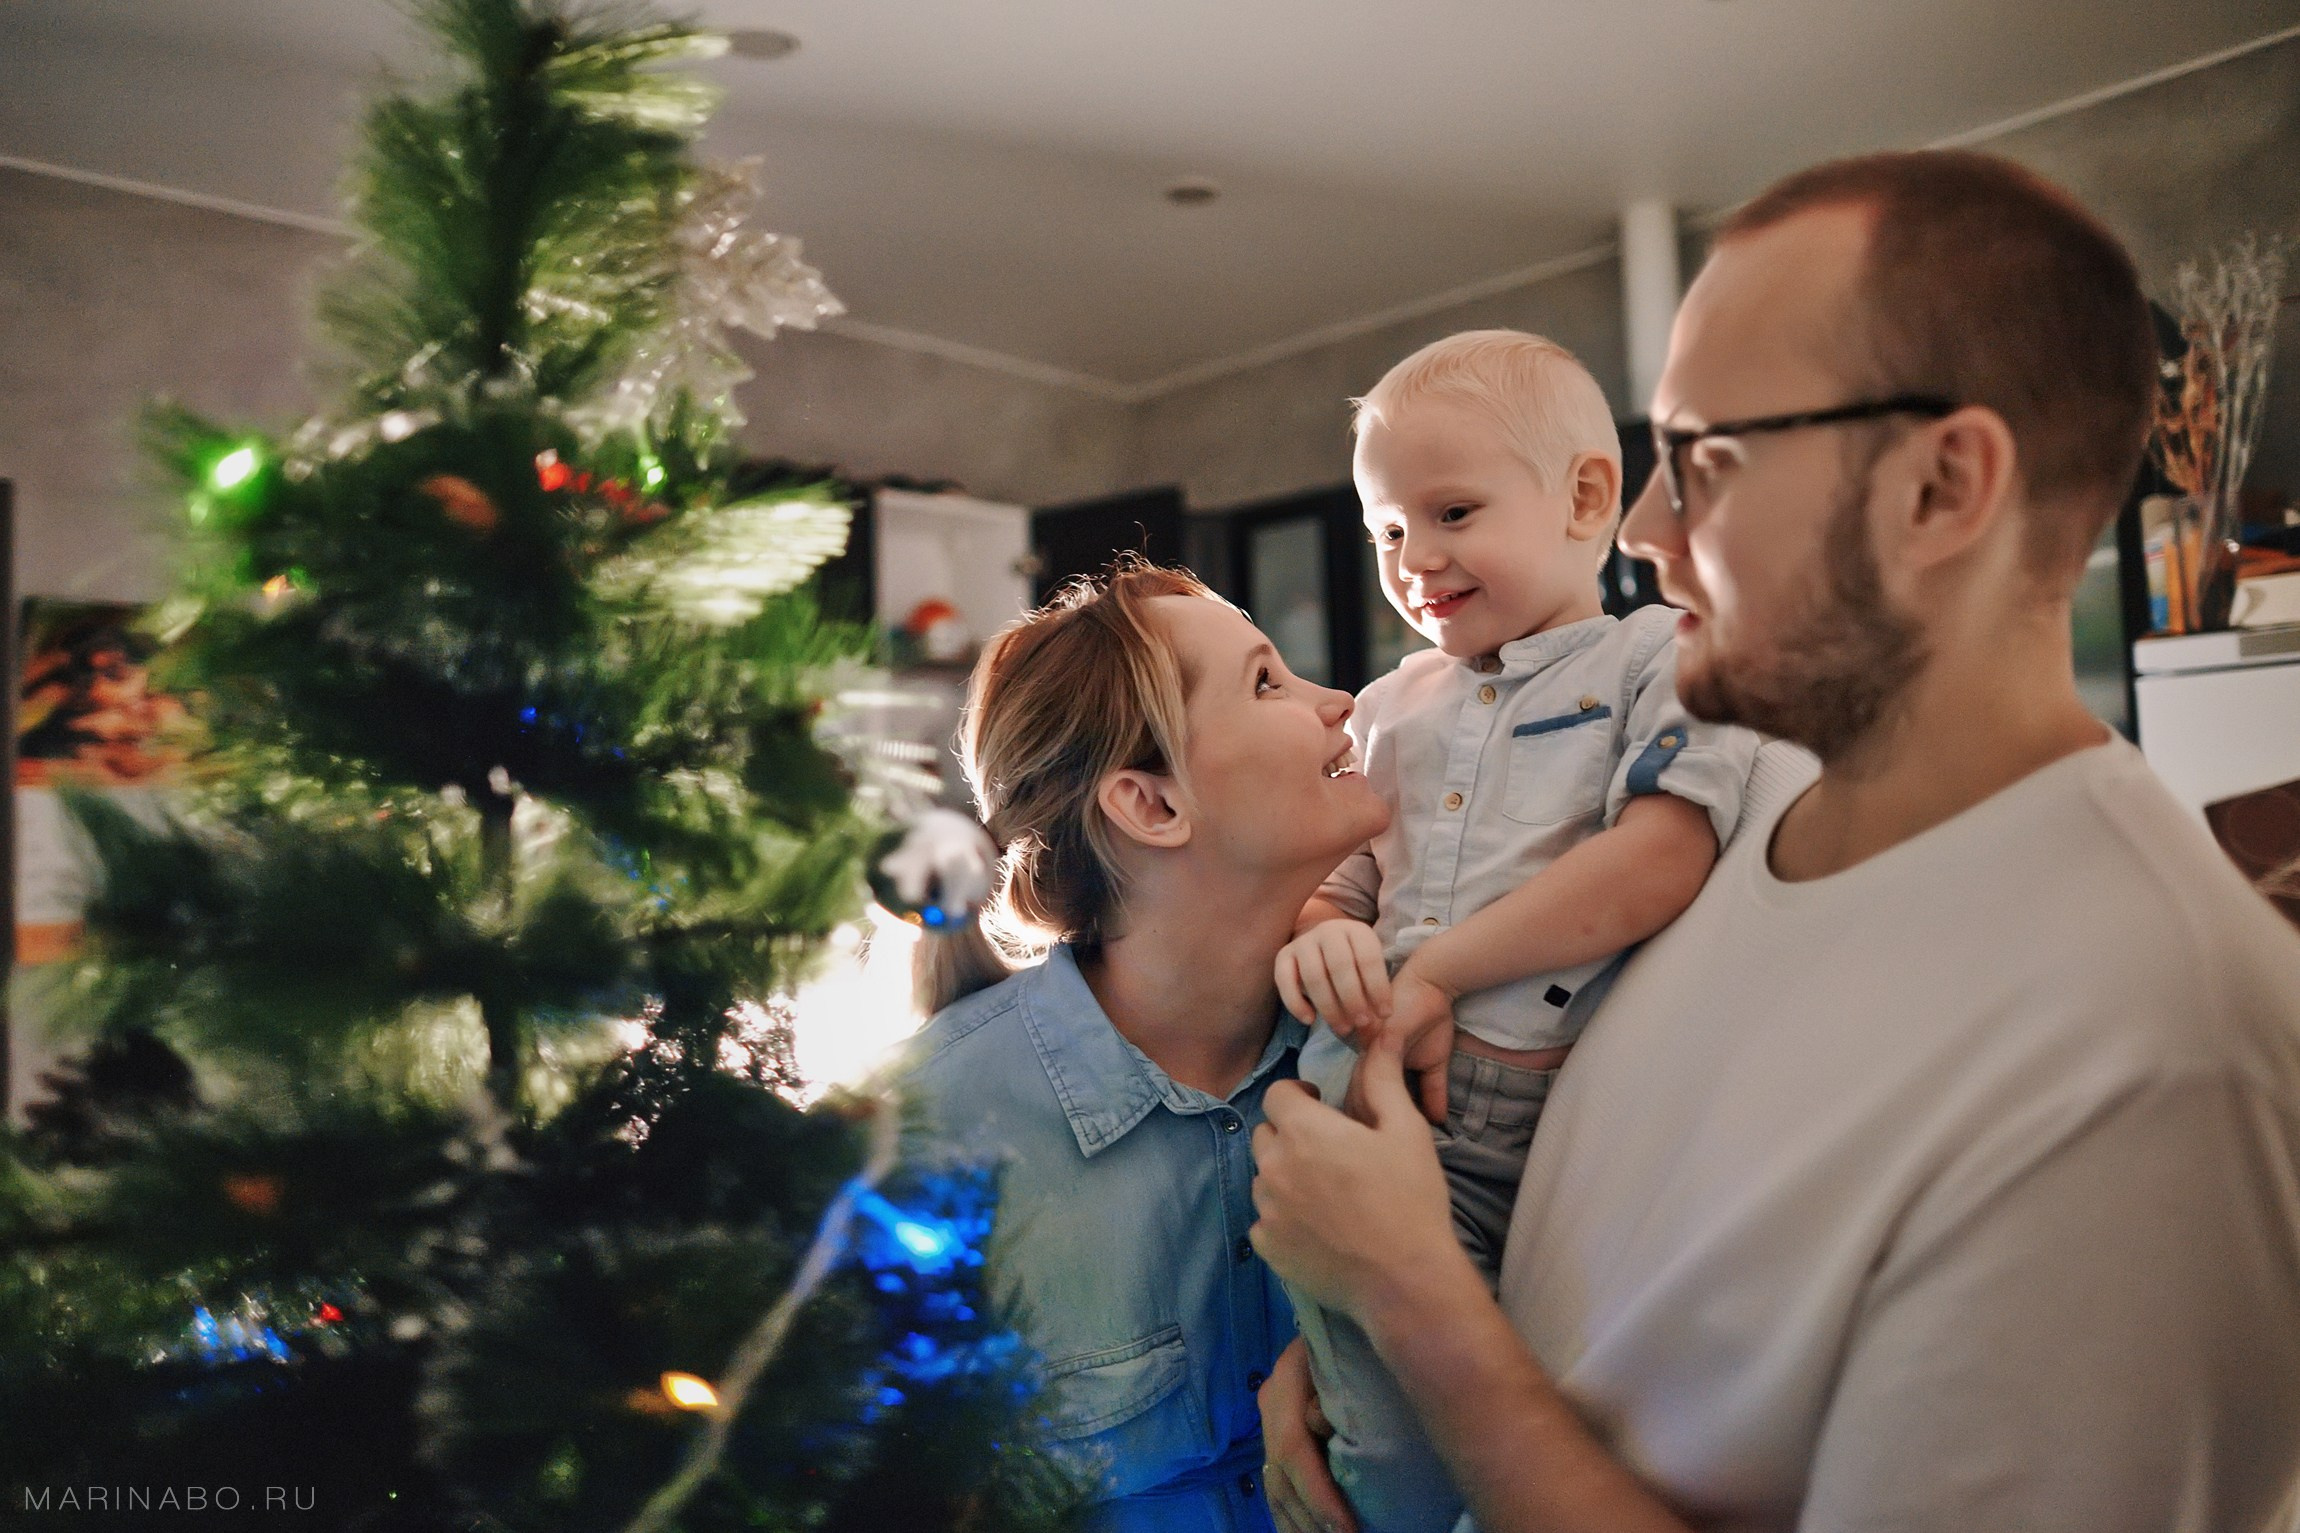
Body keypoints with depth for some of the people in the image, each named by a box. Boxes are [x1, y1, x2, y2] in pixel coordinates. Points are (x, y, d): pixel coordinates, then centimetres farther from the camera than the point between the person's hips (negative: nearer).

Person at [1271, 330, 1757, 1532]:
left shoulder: (1661, 657, 2)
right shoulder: (1389, 707, 21)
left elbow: (1665, 858, -13)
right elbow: (1338, 874, 22)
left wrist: (1437, 972, -14)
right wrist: (1314, 935, -5)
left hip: (1570, 1119, -3)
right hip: (1379, 1096, 4)